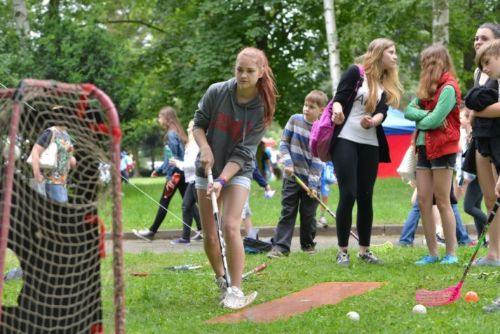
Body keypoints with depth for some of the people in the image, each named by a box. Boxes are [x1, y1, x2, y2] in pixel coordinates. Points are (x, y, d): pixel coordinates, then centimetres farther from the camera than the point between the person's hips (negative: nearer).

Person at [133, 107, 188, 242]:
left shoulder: (171, 134, -12)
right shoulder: (177, 133, 15)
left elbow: (174, 158, -18)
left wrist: (172, 177, -19)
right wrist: (159, 170, 25)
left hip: (175, 174, -8)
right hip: (182, 173, 9)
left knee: (164, 202, -1)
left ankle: (151, 232, 5)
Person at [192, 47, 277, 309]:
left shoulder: (261, 109, -13)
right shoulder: (216, 92, -11)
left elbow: (243, 152, -16)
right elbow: (198, 124, 1)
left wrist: (222, 181, -25)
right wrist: (205, 148, -18)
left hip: (238, 171, -2)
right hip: (207, 169, 2)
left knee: (230, 227, -20)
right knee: (209, 235, 3)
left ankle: (235, 290, -15)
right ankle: (222, 280, 27)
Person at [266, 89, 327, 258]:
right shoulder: (295, 120, -1)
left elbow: (318, 160, -8)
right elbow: (284, 143, 5)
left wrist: (313, 184, -13)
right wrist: (288, 162, -9)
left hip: (310, 179, -1)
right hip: (292, 176, 1)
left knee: (308, 214, 7)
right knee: (287, 212, -2)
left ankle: (308, 244, 23)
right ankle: (280, 246, -4)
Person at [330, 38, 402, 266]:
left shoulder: (387, 85, 13)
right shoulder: (356, 72, -2)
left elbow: (382, 113, 0)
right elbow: (339, 98, -9)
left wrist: (372, 121, -23)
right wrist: (337, 111, -31)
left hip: (370, 145, 5)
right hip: (346, 140, -5)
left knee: (365, 197, 7)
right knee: (348, 195, -9)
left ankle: (364, 250, 16)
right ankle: (342, 250, 0)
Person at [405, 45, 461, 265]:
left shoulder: (448, 88, -10)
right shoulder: (427, 88, 15)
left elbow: (435, 120, -17)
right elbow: (409, 110, 6)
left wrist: (419, 121, 1)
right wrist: (425, 115, -11)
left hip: (443, 149, -8)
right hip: (424, 148, 8)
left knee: (442, 202, -5)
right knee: (423, 202, 3)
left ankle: (451, 253, 1)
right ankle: (432, 253, 7)